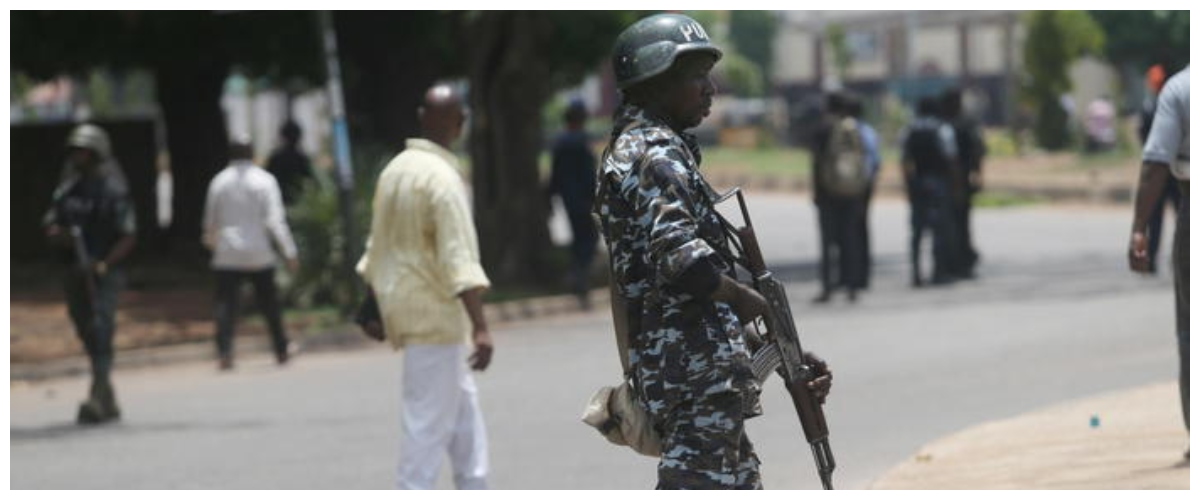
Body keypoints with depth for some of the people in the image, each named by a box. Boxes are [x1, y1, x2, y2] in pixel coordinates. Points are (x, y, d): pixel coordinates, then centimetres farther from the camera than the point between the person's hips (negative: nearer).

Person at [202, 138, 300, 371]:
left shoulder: (219, 181, 2)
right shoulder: (264, 180, -4)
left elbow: (211, 219, 10)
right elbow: (275, 220, -10)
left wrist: (211, 240, 31)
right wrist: (289, 252, -9)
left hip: (227, 254, 0)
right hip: (259, 255, 0)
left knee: (226, 304, -2)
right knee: (269, 302, 13)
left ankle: (224, 353, -15)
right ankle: (282, 349, 25)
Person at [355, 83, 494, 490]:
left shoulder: (394, 170, 9)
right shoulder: (442, 178, -17)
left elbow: (377, 246, 18)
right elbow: (459, 258, -24)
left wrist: (373, 306, 28)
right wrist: (480, 327, -28)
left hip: (401, 304, 9)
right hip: (435, 315, -9)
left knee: (464, 410, 18)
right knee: (430, 421, -6)